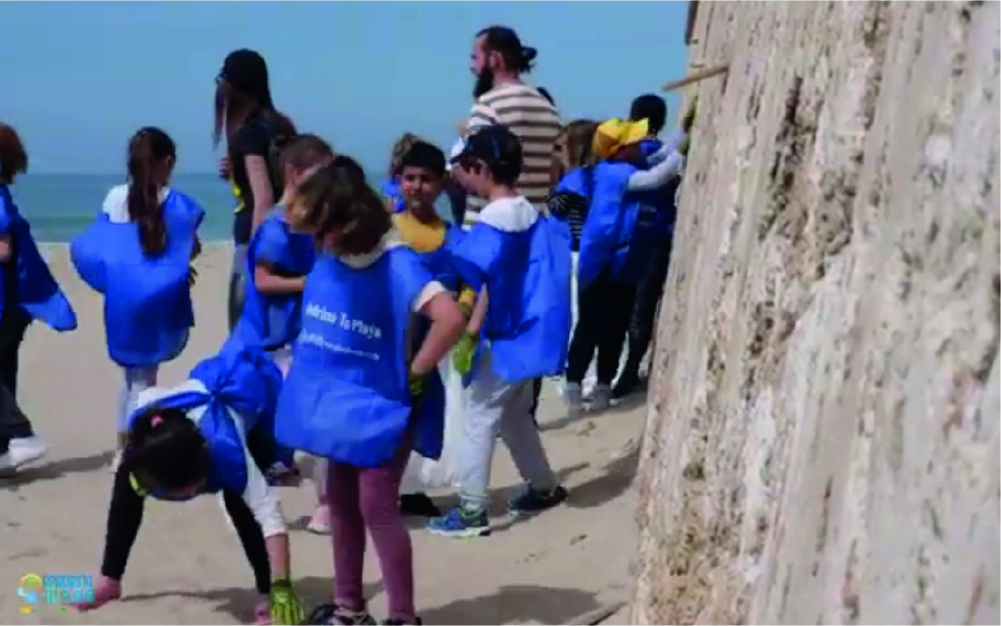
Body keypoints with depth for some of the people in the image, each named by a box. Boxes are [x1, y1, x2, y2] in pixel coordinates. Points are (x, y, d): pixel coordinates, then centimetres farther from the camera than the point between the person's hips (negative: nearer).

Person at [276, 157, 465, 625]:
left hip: (380, 406, -7)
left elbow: (450, 317, -34)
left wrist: (413, 374, -24)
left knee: (377, 506, -6)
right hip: (340, 400, 8)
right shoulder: (328, 256, -2)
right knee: (341, 502, 14)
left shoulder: (397, 264, -23)